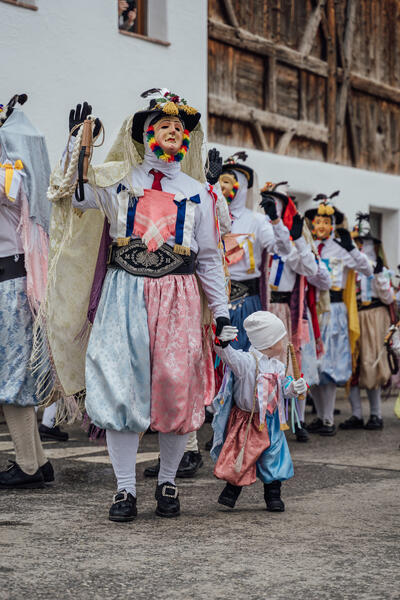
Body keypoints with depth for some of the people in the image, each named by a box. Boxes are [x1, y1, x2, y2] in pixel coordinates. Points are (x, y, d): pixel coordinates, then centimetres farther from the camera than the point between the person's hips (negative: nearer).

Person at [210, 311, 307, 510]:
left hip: (270, 422, 6)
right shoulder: (246, 361, -17)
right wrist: (222, 343, -55)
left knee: (273, 456, 7)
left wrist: (295, 387, -5)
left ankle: (273, 494, 21)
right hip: (246, 420, -6)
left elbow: (283, 387, 16)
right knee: (241, 458, 1)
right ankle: (231, 490, 21)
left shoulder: (276, 366, 6)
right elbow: (229, 356, -34)